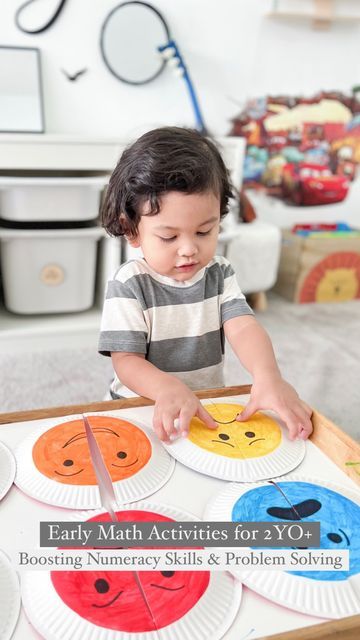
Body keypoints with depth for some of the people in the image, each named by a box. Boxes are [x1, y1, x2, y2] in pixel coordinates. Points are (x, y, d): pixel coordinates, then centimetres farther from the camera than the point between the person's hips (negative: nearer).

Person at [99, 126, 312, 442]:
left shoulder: (220, 273, 1)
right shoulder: (129, 285, -11)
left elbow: (242, 327, -13)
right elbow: (126, 361, -15)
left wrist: (267, 375, -33)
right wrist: (169, 388, -35)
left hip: (208, 407, 3)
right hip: (145, 409, -3)